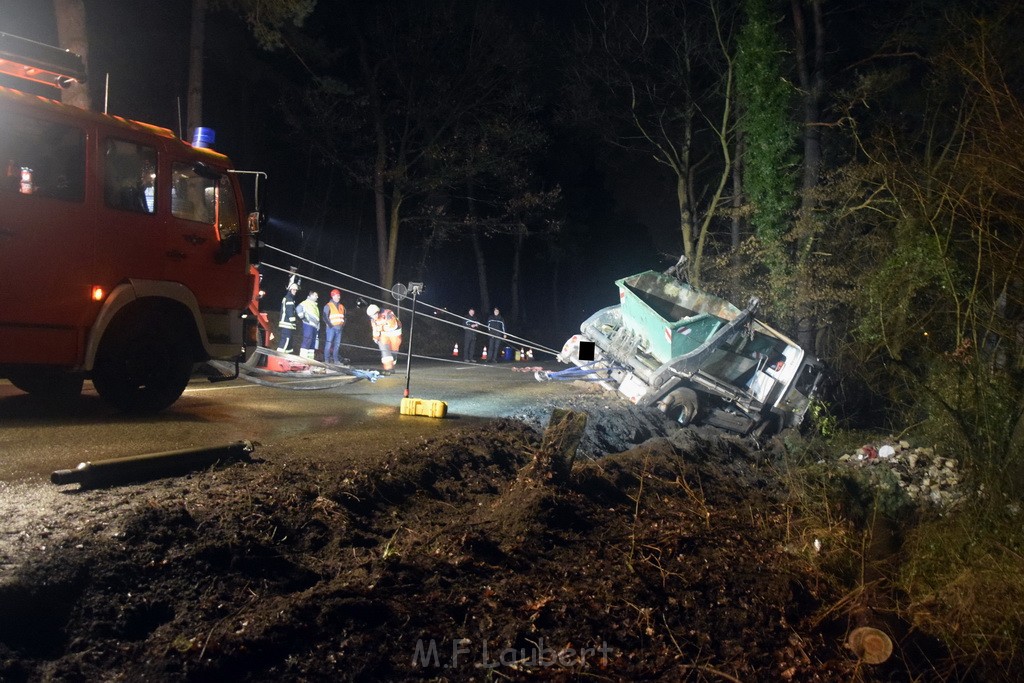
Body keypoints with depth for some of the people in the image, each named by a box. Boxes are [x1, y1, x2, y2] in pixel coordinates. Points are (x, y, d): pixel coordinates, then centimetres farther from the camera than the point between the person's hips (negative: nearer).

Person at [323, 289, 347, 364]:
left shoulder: (341, 306, 18)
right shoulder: (328, 306, 0)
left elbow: (344, 317, 23)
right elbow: (325, 317, -6)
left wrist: (343, 326, 9)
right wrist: (330, 325, -15)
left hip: (339, 328, 6)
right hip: (331, 327, -6)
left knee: (337, 344, 5)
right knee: (329, 343, -9)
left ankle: (335, 359, 8)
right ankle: (326, 359, -8)